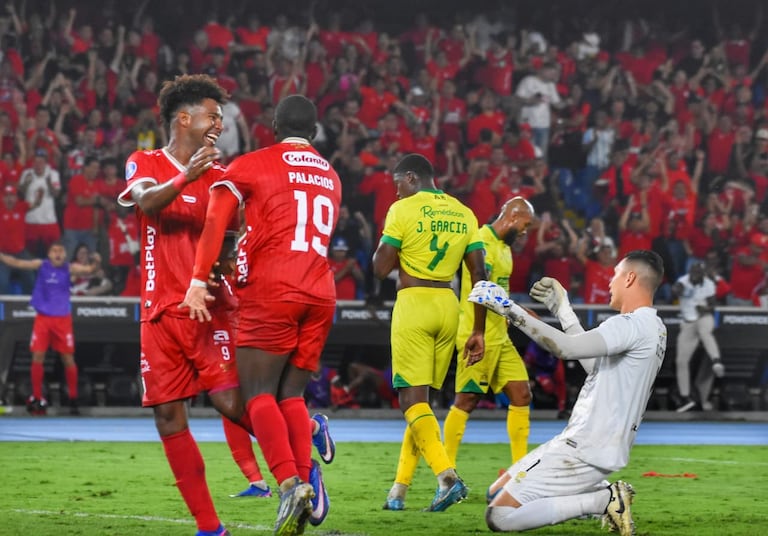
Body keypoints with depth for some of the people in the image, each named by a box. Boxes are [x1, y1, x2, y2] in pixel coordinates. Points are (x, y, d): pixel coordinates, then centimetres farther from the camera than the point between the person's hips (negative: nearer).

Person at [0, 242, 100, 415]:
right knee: (37, 357, -1)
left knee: (68, 358, 3)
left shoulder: (69, 268, -8)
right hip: (43, 318, 1)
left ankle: (73, 399, 13)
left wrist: (96, 266, -47)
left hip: (62, 319, -1)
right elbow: (17, 263, -7)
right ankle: (37, 398, 10)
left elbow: (88, 270, -24)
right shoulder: (41, 265, -3)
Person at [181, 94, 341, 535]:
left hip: (271, 288, -5)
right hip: (321, 293, 5)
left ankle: (290, 482, -25)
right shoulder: (331, 177, 21)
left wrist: (199, 282, -6)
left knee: (259, 393, -6)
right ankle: (307, 477, -9)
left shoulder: (252, 166, 4)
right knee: (291, 395, 10)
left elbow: (215, 222, -4)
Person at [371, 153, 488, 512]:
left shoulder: (403, 210, -5)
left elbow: (381, 269, -6)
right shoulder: (463, 214, 11)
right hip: (448, 306, 6)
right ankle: (399, 489, 13)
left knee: (412, 399, -6)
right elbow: (479, 275, 8)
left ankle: (446, 475, -25)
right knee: (421, 398, 12)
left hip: (413, 303, -6)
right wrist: (478, 330, 11)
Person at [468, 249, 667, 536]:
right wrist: (562, 308, 24)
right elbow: (593, 361, 23)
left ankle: (603, 501, -9)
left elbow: (566, 347, -28)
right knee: (496, 493, 18)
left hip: (586, 452, -10)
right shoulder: (655, 329, 14)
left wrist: (510, 310, -22)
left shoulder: (633, 325, -18)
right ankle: (602, 495, 8)